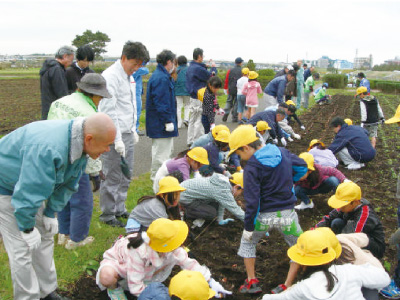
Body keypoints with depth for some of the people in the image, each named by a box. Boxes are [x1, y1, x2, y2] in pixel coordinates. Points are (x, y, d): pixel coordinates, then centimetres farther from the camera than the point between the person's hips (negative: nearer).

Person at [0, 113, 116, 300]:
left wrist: (51, 213, 2)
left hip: (30, 184, 8)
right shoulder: (48, 149, -41)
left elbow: (68, 184, 0)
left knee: (44, 238, 12)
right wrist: (27, 228, -21)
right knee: (22, 248, -7)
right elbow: (28, 193, -33)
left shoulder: (78, 143, -13)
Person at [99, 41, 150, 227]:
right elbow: (108, 111, -19)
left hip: (127, 134, 9)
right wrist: (117, 139, -20)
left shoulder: (129, 76, 14)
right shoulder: (110, 76, -15)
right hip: (115, 136, -9)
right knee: (112, 177, -1)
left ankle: (119, 209, 29)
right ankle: (107, 214, 13)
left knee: (126, 175, 16)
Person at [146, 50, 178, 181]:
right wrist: (168, 121, -22)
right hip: (161, 125, -12)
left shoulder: (157, 76, 15)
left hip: (158, 123, 12)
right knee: (161, 152, -4)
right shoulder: (161, 78, -19)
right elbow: (160, 103, -24)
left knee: (167, 149, 22)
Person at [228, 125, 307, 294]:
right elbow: (302, 168, 18)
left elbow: (252, 200, -18)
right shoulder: (283, 153, 1)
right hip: (287, 213, 4)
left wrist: (248, 226, -11)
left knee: (247, 241, 22)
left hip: (263, 216, -3)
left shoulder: (252, 167, -16)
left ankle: (251, 282, 21)